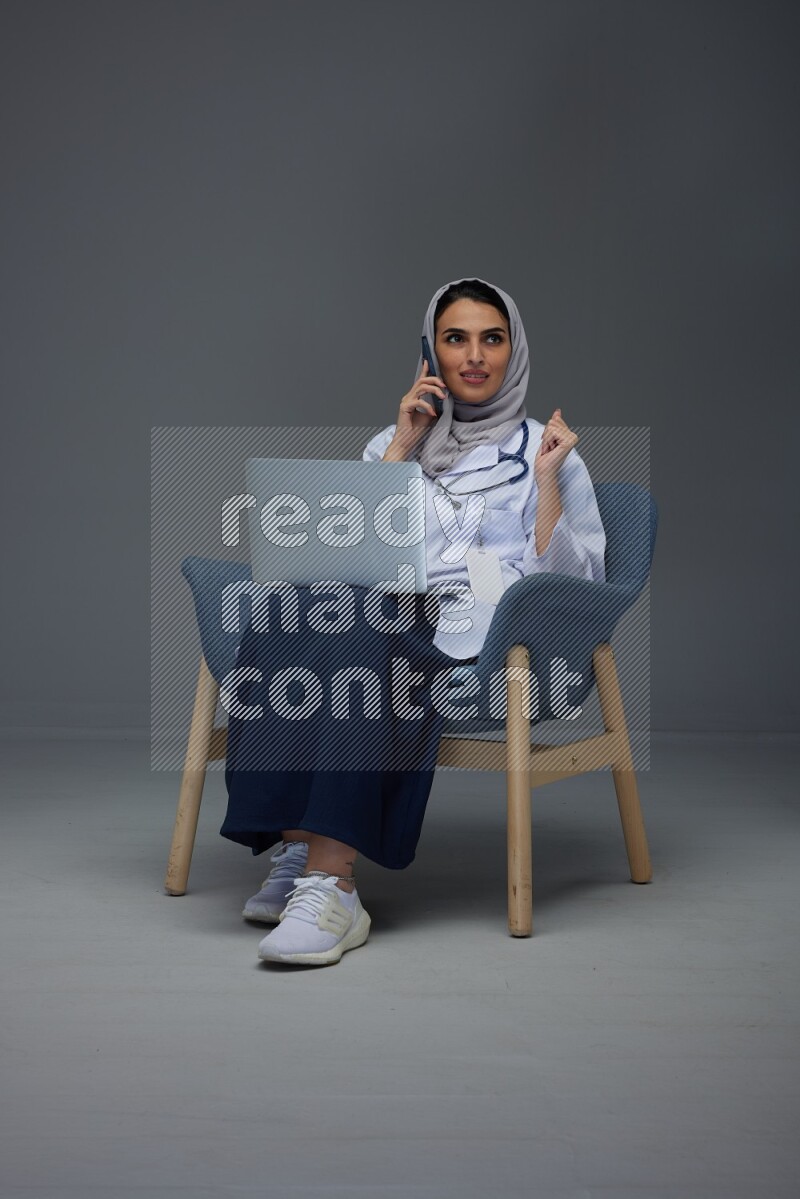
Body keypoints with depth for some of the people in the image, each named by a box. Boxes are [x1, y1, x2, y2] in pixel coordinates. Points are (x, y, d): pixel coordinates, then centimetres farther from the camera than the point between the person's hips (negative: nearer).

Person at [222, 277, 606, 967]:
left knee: (356, 631, -36)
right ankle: (300, 850, -36)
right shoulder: (393, 442, 26)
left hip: (487, 639, -3)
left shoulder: (545, 451, 17)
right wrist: (403, 445, 7)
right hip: (392, 616, 3)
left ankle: (329, 885, -45)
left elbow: (572, 585, 5)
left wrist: (548, 480, -5)